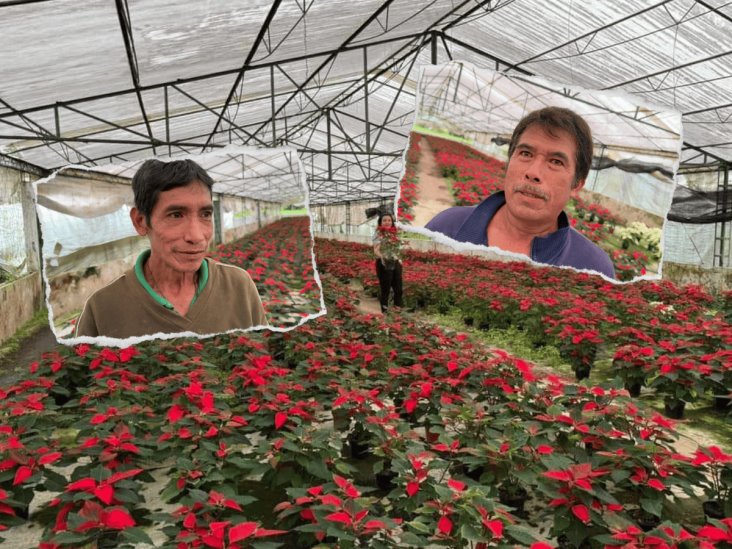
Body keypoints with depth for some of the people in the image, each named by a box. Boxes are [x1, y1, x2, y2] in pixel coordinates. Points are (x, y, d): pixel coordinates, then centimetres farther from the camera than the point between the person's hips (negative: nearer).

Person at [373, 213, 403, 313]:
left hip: (396, 264, 6)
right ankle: (385, 311, 11)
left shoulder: (393, 233, 11)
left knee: (398, 288, 9)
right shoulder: (378, 234, -8)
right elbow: (376, 250, -19)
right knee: (385, 289, 1)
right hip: (384, 264, -6)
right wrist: (382, 257, -37)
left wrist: (399, 259, 14)